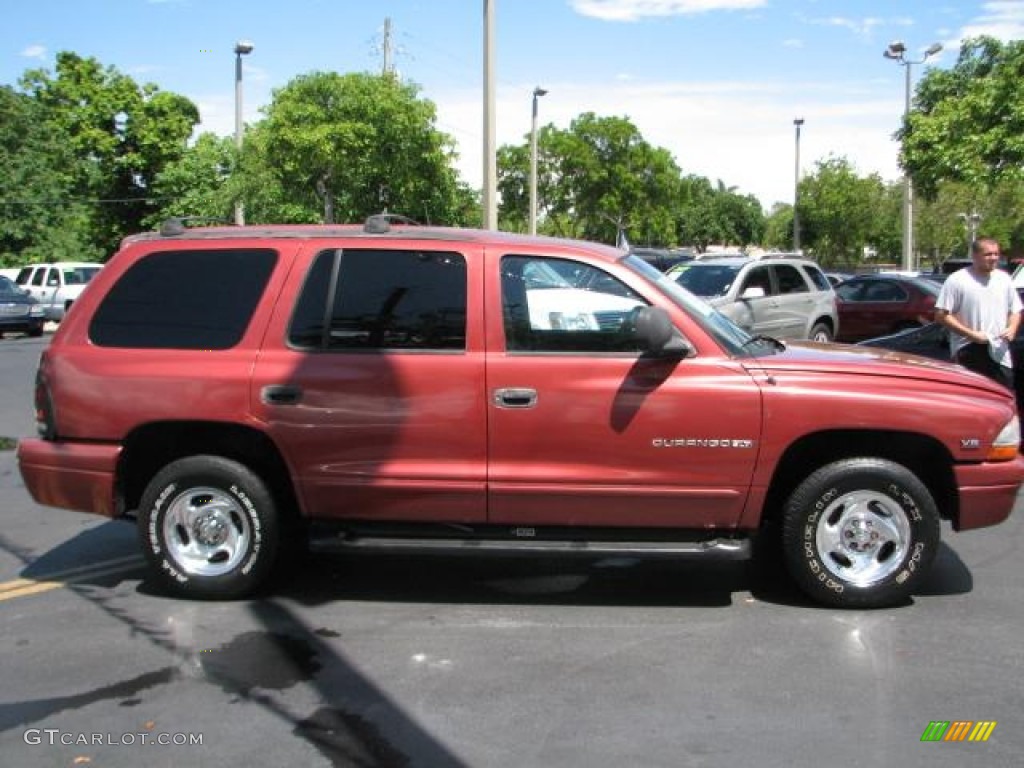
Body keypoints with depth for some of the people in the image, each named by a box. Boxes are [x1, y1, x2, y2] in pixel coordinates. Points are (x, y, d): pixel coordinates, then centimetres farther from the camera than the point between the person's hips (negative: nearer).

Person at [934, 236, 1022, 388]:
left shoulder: (1004, 279, 12)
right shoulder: (956, 281, -6)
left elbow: (1016, 310, 22)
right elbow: (942, 315, -10)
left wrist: (1012, 328, 0)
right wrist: (971, 334, -16)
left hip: (1000, 355, 5)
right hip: (969, 354, -5)